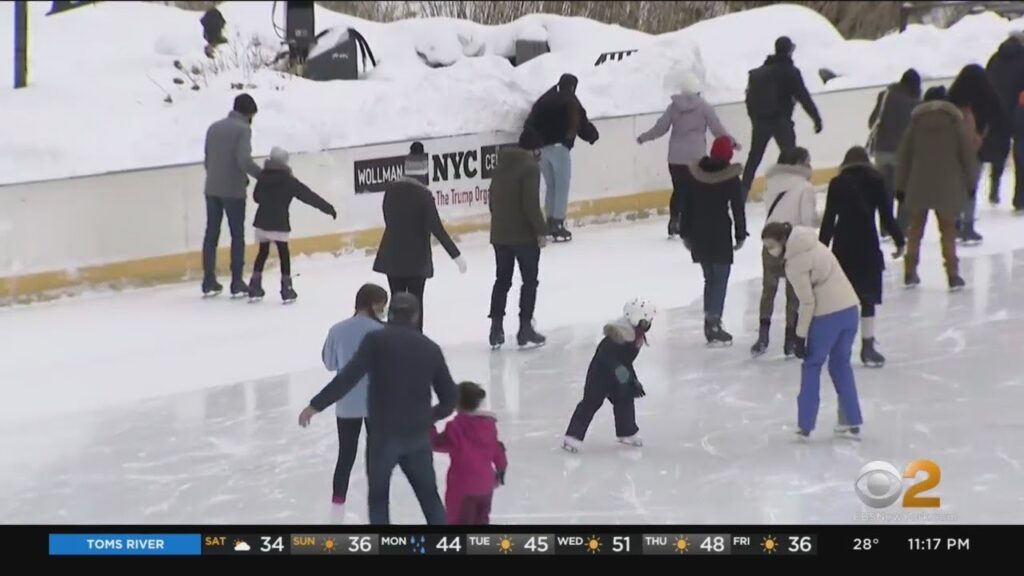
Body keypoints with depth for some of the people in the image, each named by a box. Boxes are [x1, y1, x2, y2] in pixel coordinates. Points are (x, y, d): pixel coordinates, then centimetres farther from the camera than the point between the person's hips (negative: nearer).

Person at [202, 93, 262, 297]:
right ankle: (237, 284, 2)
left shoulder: (214, 127, 9)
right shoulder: (243, 129, -10)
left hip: (212, 188, 6)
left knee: (211, 233, 10)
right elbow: (244, 160, -21)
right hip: (233, 190, -6)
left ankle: (209, 282, 12)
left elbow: (207, 159, 13)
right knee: (237, 235, 2)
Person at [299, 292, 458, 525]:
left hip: (383, 433, -3)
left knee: (378, 497, 13)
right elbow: (449, 398, 8)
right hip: (418, 435, 3)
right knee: (429, 496, 18)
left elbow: (348, 378, -16)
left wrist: (316, 405, -11)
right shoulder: (430, 348, 6)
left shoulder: (377, 340, -6)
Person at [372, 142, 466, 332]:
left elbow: (389, 219, 8)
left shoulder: (391, 189, -2)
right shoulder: (423, 194, -17)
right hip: (416, 257, -4)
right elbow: (436, 228, -18)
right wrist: (456, 255, -13)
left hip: (392, 255, 4)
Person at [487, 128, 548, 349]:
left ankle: (496, 327, 12)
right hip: (524, 234, -7)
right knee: (529, 281, 5)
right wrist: (541, 230, -15)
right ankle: (525, 327, 5)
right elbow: (531, 203, -20)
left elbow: (493, 198, 13)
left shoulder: (501, 165, 9)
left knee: (502, 280, 14)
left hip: (500, 234, 7)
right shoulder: (530, 167, -14)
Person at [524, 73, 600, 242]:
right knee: (562, 187, -1)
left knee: (550, 186, 18)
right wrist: (593, 135, 19)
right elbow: (582, 125, 0)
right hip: (559, 147, -6)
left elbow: (530, 124, 11)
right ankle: (558, 225, -7)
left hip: (541, 148, 6)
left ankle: (550, 223, 22)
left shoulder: (543, 100, 14)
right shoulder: (571, 102, 0)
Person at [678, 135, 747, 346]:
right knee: (720, 279, 1)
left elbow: (686, 206, 6)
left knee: (710, 277, 17)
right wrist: (741, 235, 1)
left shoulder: (694, 173, 2)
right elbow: (737, 208, -9)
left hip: (698, 233, 5)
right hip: (720, 234, -5)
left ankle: (710, 321, 18)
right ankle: (713, 324, -5)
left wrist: (685, 233, 14)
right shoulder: (731, 178, -11)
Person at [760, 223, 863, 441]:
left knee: (812, 366, 7)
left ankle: (805, 425, 10)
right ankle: (852, 422, 20)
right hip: (849, 308, 8)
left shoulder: (796, 262, -13)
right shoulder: (812, 245, 12)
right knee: (841, 364, 19)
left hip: (828, 315, -8)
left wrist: (801, 337, -9)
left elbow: (807, 302, -14)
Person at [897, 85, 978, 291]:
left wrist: (901, 186, 9)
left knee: (915, 228, 14)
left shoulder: (916, 119, 4)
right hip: (947, 186, -1)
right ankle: (953, 275, 4)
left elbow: (905, 154, 4)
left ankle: (910, 273, 16)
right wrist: (970, 180, 7)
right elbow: (967, 152, -2)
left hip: (918, 184, 1)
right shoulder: (955, 118, 0)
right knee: (948, 229, 7)